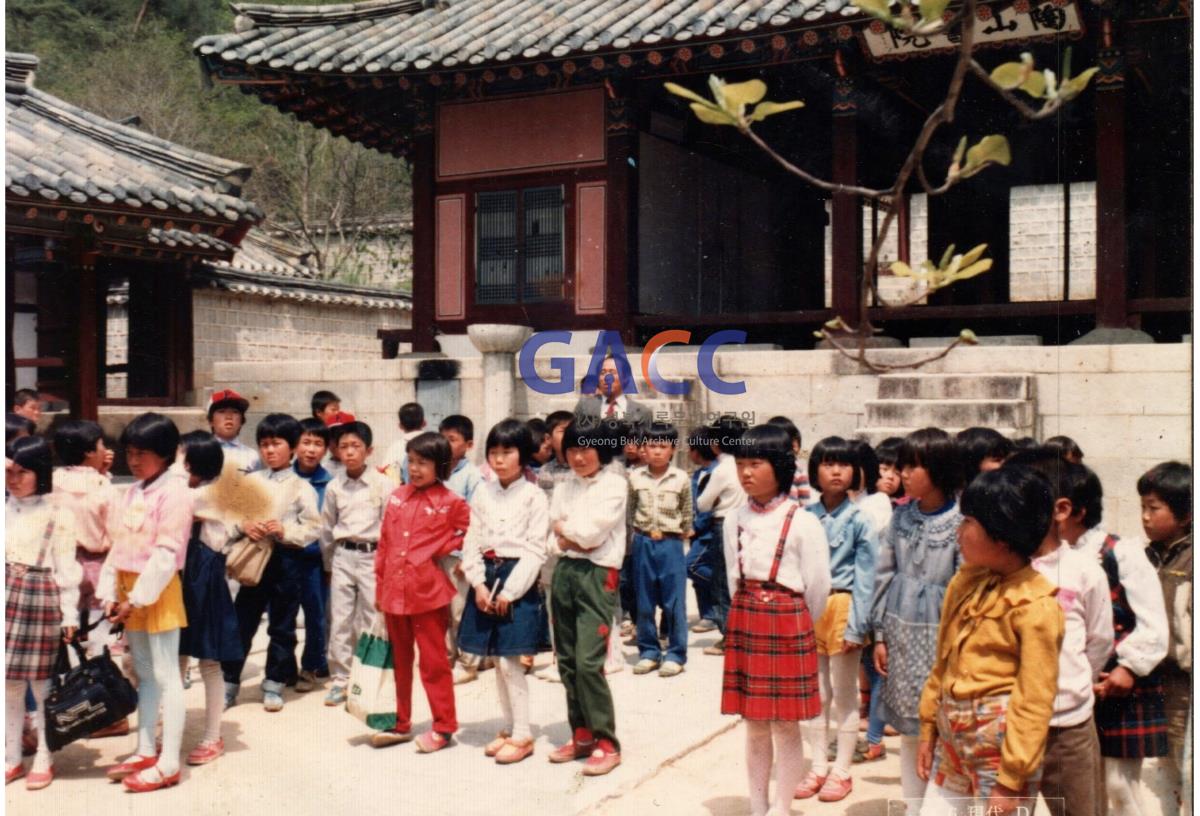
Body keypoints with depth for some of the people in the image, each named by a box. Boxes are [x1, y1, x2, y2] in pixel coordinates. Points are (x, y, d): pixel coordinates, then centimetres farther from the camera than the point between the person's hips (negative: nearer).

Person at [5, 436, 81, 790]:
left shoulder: (58, 515, -4)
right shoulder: (6, 509, 8)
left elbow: (66, 568, -4)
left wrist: (69, 615, -7)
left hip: (40, 599, -4)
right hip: (8, 598, 5)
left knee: (41, 682, 3)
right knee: (9, 682, 10)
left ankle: (43, 759, 15)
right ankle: (12, 758, 22)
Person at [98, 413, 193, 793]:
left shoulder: (174, 492, -13)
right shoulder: (129, 494, 12)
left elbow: (166, 553, -18)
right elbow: (118, 546, 12)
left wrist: (138, 598, -20)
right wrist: (111, 593, 2)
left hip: (158, 591, -8)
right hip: (129, 590, 8)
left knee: (166, 675, -3)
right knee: (144, 674, 15)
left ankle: (169, 763, 1)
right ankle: (145, 751, 25)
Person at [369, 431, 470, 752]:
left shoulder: (450, 502, -7)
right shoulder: (397, 497, 7)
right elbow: (384, 543, 10)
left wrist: (437, 551, -4)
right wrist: (380, 586, 9)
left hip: (428, 592, -5)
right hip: (394, 590, 5)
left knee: (433, 661, 2)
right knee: (400, 660, 16)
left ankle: (443, 727, 12)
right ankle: (401, 723, 27)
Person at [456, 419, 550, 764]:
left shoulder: (533, 496, -6)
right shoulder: (483, 492, 9)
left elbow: (535, 550, -10)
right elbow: (472, 541, 7)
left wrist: (510, 590, -14)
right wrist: (478, 583, -6)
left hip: (517, 578, -5)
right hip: (487, 578, 5)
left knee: (510, 661, -5)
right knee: (497, 662, 11)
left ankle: (522, 735, 6)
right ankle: (508, 728, 24)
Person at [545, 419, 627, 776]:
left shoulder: (614, 485, -5)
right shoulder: (564, 486, 13)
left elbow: (591, 531, -14)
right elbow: (552, 535, 8)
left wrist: (565, 527, 1)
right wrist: (573, 539, -10)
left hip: (597, 575, -6)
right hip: (564, 571, 6)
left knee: (588, 662, -11)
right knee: (567, 661, 9)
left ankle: (606, 743, 1)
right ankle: (582, 735, 21)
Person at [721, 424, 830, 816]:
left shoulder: (802, 522, -11)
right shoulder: (735, 521, 5)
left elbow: (817, 585, -6)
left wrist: (797, 624, 5)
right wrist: (750, 616, 12)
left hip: (788, 624, -5)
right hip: (743, 623, 5)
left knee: (785, 724, 3)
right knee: (754, 724, 12)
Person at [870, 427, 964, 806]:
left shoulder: (960, 523, -11)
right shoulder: (901, 517, 4)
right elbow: (884, 576, 8)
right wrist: (880, 634, 7)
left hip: (938, 635, -5)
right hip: (901, 632, 5)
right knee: (908, 727, 14)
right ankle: (913, 802, 27)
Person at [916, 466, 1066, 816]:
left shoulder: (1035, 605, -16)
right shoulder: (965, 581, 6)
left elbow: (1035, 702, -15)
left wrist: (1011, 780, -14)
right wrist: (929, 728, 13)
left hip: (1001, 745, -7)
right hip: (953, 739, 7)